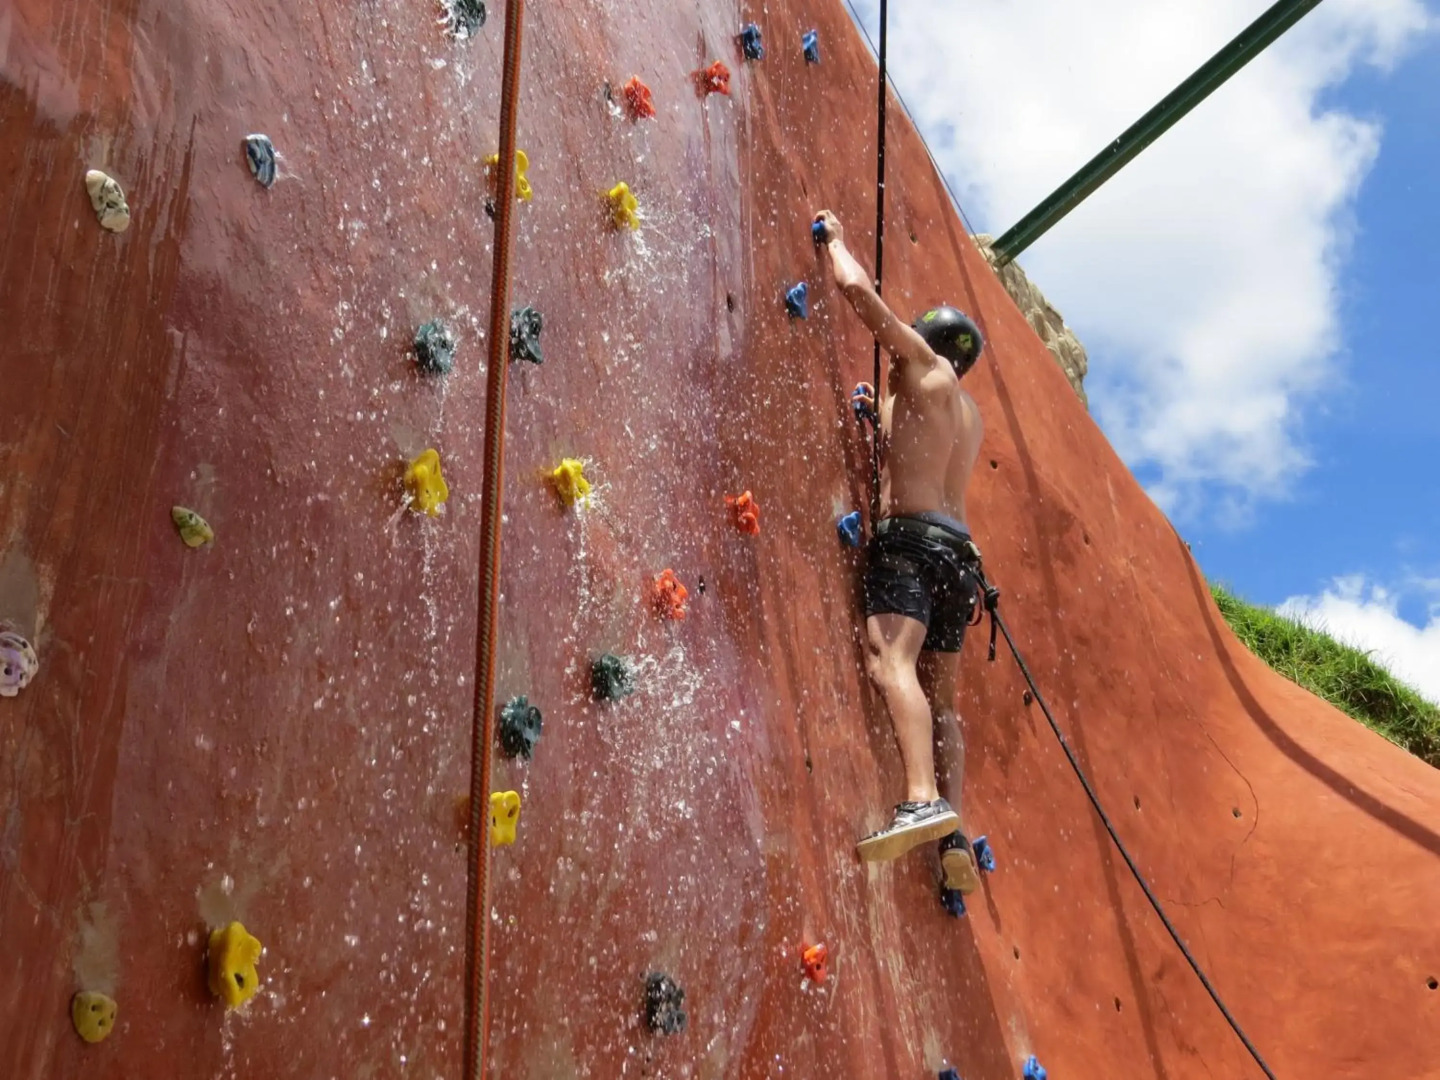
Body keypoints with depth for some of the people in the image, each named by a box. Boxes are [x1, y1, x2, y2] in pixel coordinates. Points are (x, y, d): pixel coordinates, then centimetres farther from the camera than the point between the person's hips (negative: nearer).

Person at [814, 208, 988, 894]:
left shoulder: (924, 363, 6)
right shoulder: (968, 412, 28)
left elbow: (857, 287, 2)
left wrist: (835, 238, 19)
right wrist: (881, 414, 42)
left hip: (912, 537, -9)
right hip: (956, 548, 9)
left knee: (891, 662, -25)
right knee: (937, 697, 8)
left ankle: (923, 802, -44)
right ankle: (952, 836, 2)